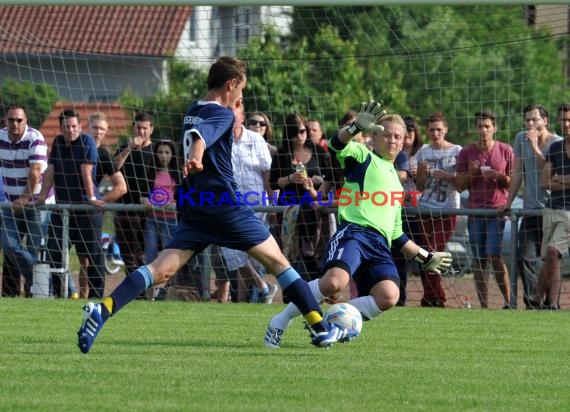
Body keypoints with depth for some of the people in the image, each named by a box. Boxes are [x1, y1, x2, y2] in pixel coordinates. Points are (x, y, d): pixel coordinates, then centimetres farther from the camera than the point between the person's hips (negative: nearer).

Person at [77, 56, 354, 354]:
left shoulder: (193, 111, 17)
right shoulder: (222, 114, -8)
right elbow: (201, 136, -30)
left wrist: (234, 113, 40)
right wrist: (195, 158, -49)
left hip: (194, 209, 7)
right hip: (225, 205, -7)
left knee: (162, 270, -5)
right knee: (277, 262, 5)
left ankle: (103, 310, -26)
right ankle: (321, 328, 7)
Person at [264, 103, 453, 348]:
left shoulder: (396, 184, 33)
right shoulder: (363, 157, 14)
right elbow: (337, 145, -10)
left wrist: (425, 257, 36)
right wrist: (357, 127, -27)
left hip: (380, 245, 6)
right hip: (354, 231, -6)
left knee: (389, 296, -23)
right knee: (335, 281, -33)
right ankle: (280, 322, -13)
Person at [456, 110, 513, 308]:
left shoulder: (506, 151, 3)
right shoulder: (466, 153, 7)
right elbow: (459, 186, 7)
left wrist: (499, 176, -13)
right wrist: (470, 173, -11)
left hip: (498, 211, -2)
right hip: (475, 212, 2)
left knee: (494, 256, -14)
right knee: (479, 260, 1)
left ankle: (508, 301, -5)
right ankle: (484, 305, 3)